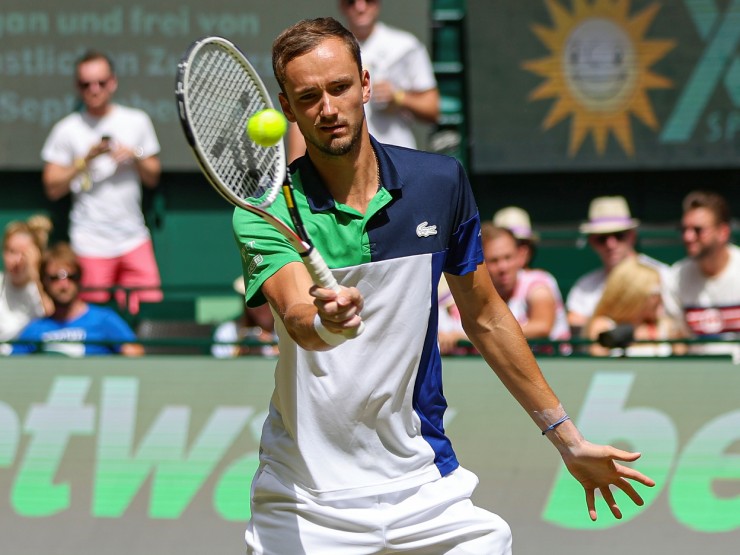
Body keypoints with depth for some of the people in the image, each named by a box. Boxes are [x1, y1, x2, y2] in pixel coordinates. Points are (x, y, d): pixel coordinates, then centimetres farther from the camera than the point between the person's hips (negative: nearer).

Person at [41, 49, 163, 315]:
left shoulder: (137, 121, 8)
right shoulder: (66, 130, 2)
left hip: (134, 240, 2)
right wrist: (85, 161, -12)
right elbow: (53, 189, 0)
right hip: (90, 243, -2)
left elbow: (153, 179, 13)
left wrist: (135, 157, -7)